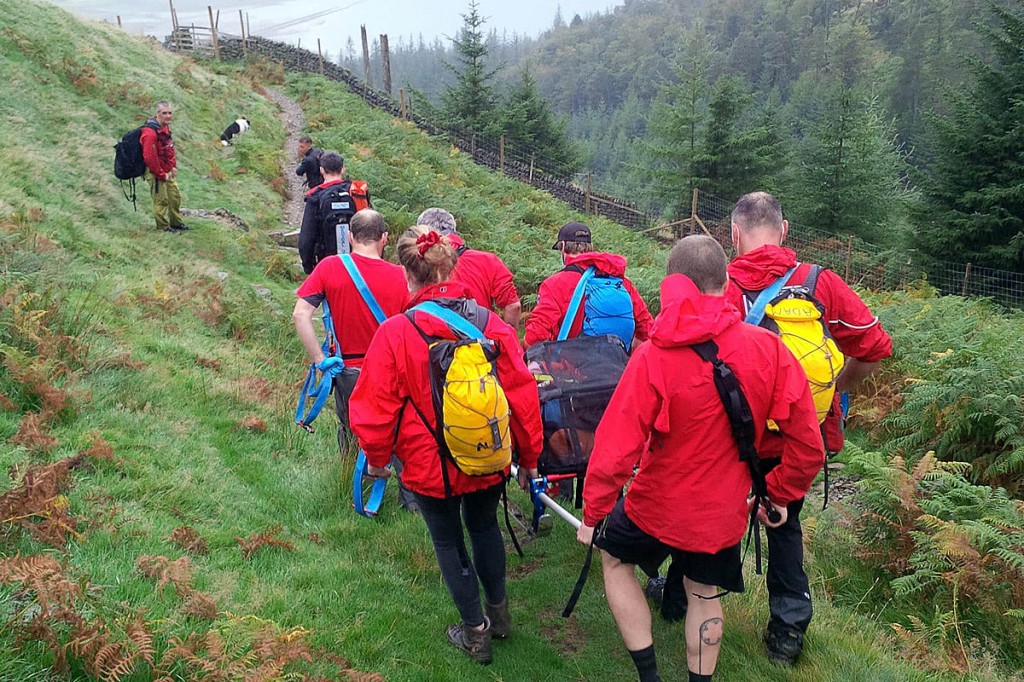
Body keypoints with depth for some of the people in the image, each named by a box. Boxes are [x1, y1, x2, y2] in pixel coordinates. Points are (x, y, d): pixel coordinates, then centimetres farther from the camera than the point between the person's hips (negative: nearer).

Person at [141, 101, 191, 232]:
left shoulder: (165, 127, 5)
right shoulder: (150, 132, -25)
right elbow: (149, 157, -27)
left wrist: (174, 166, 10)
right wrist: (161, 174, -19)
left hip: (168, 172, 9)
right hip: (155, 173, -9)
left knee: (175, 197, 17)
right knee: (161, 200, 2)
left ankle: (176, 223, 32)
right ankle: (163, 226, 16)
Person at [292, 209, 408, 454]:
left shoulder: (329, 267, -9)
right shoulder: (399, 275, -10)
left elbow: (300, 315, -14)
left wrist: (319, 359, -11)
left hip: (349, 370, 1)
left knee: (350, 433, 21)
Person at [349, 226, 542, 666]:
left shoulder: (394, 334, -19)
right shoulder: (492, 324, -12)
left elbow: (375, 408, -12)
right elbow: (522, 395, -8)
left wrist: (376, 458, 7)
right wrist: (529, 456, 7)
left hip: (431, 467, -3)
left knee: (448, 542, 18)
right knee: (484, 527, 27)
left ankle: (476, 632, 31)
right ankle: (498, 612, 43)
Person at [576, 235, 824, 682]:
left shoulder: (654, 357, -24)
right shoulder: (769, 349, -14)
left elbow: (615, 449, -23)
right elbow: (808, 443, -7)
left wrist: (593, 515, -9)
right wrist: (780, 494, 9)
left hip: (657, 505, -3)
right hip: (724, 511, 3)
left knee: (614, 558, 25)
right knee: (704, 593, 25)